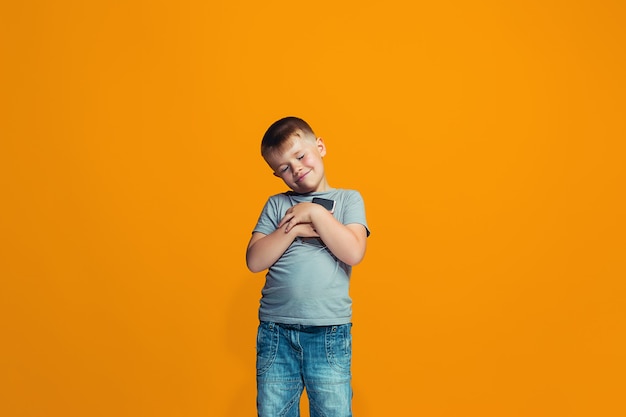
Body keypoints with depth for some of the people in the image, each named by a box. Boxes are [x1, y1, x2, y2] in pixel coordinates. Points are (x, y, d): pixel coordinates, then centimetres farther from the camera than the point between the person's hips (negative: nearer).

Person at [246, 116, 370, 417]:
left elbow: (353, 253, -10)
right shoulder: (276, 204, 11)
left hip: (329, 333, -2)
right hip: (275, 331, 2)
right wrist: (293, 229, -8)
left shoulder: (348, 199, 6)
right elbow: (255, 261, 0)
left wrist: (315, 213, -7)